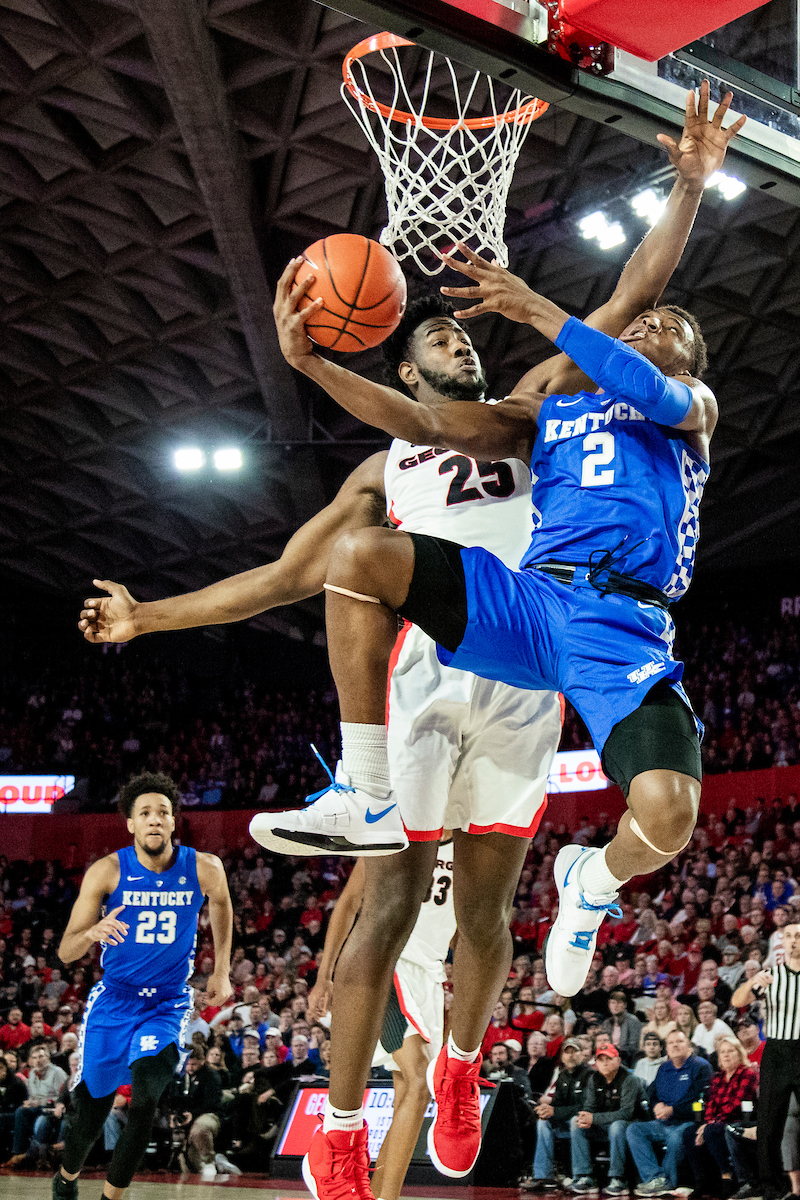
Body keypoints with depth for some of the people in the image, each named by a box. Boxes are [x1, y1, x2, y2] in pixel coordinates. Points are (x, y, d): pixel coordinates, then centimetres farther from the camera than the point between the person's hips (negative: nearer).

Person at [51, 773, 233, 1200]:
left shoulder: (204, 870, -10)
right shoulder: (107, 872, -13)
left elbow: (221, 905, 16)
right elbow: (66, 952, -12)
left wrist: (221, 970, 13)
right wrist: (92, 932, -34)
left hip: (168, 1004, 0)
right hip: (113, 1000, 0)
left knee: (144, 1099, -23)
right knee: (90, 1111, 10)